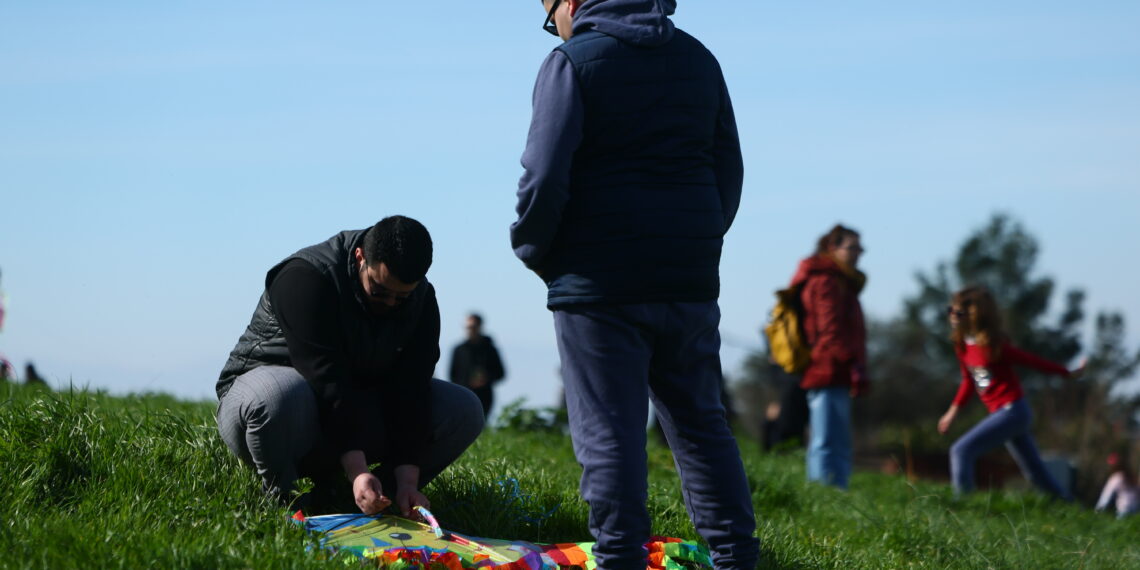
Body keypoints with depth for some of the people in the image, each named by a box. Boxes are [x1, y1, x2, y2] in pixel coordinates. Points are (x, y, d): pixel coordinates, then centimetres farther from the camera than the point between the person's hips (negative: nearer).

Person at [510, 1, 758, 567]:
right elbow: (728, 170, 16)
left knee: (608, 432, -2)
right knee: (699, 422, 14)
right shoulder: (698, 59, 13)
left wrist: (534, 251, 2)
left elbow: (545, 176, -13)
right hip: (690, 282, 6)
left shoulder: (573, 60, -6)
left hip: (599, 283, -6)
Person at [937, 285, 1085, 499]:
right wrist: (953, 411, 17)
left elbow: (1031, 361, -8)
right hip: (1001, 413, 8)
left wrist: (1068, 373, 2)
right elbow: (969, 380, 20)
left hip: (1012, 411, -8)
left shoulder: (994, 347, -18)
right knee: (1035, 473, 15)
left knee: (961, 450, -17)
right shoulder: (963, 345, 5)